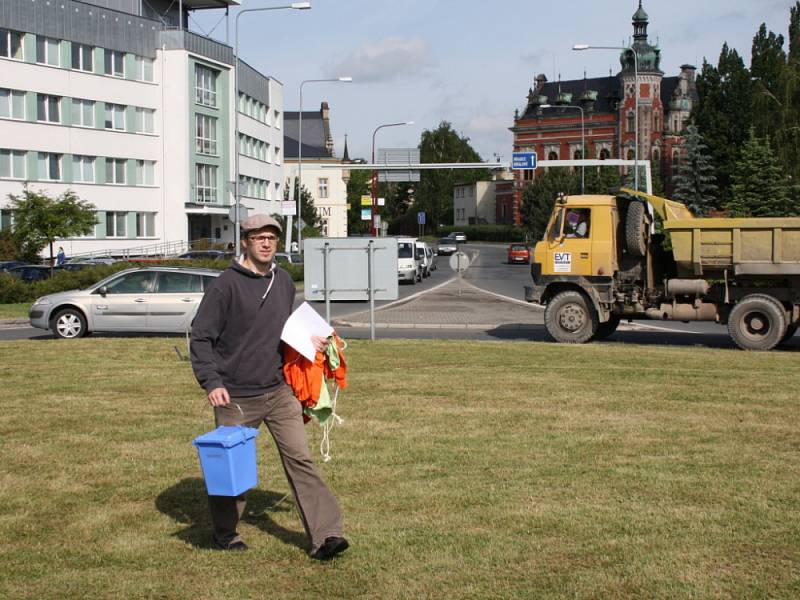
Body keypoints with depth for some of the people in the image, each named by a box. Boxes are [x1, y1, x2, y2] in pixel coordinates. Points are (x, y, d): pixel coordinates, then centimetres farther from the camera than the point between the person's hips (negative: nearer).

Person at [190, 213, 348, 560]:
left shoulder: (284, 282, 9)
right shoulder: (227, 285, -10)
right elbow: (201, 337, -10)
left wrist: (308, 343, 5)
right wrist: (211, 382, -20)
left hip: (279, 391, 5)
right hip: (236, 396, -5)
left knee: (300, 458, -3)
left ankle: (325, 536, -5)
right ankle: (225, 533, 29)